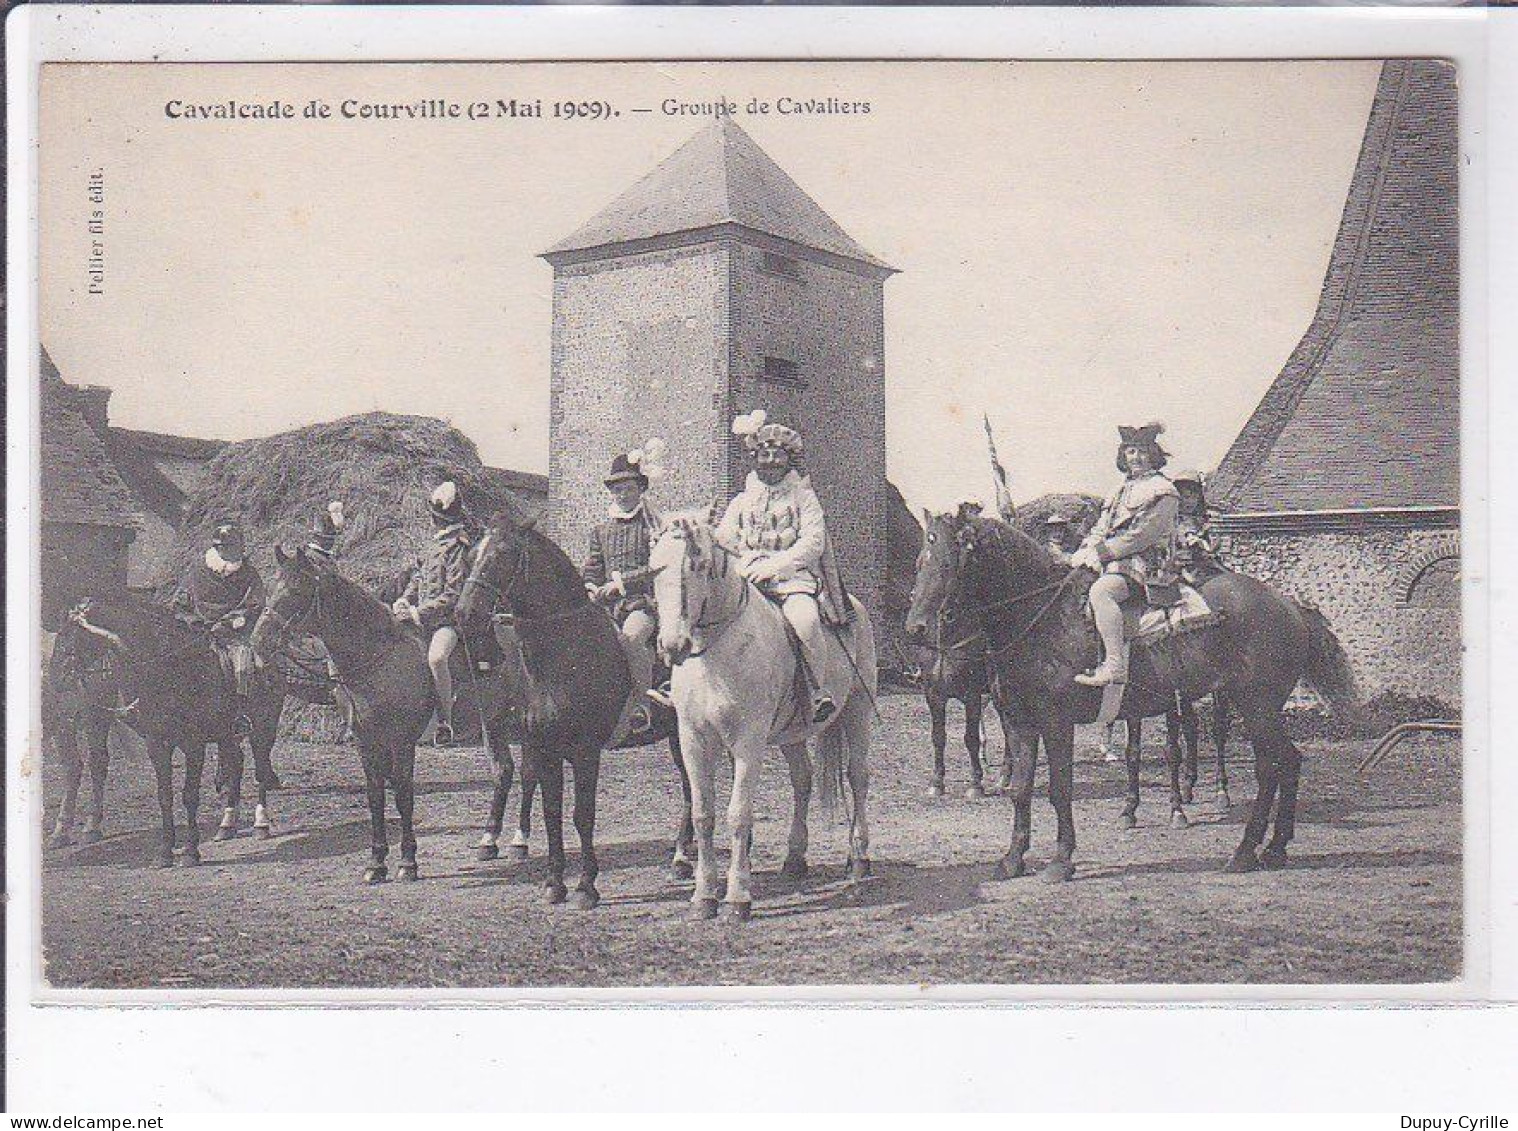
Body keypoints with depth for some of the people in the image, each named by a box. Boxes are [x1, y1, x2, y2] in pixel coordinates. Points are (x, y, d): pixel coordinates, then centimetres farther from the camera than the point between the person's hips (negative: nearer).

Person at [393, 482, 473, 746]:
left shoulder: (459, 547, -13)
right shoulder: (436, 541, 15)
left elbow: (453, 595, -17)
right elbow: (419, 575, 22)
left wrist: (419, 613, -20)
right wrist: (405, 599, 4)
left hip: (449, 618, -10)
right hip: (424, 615, 10)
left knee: (436, 657, -36)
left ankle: (446, 723, -27)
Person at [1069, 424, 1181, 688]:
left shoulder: (1163, 492, -2)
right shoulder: (1121, 491, 24)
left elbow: (1142, 535, -12)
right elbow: (1100, 529, 21)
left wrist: (1100, 552, -15)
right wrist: (1086, 551, -1)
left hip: (1142, 565, -9)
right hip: (1111, 565, 9)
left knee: (1099, 591, -34)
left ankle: (1115, 667, -38)